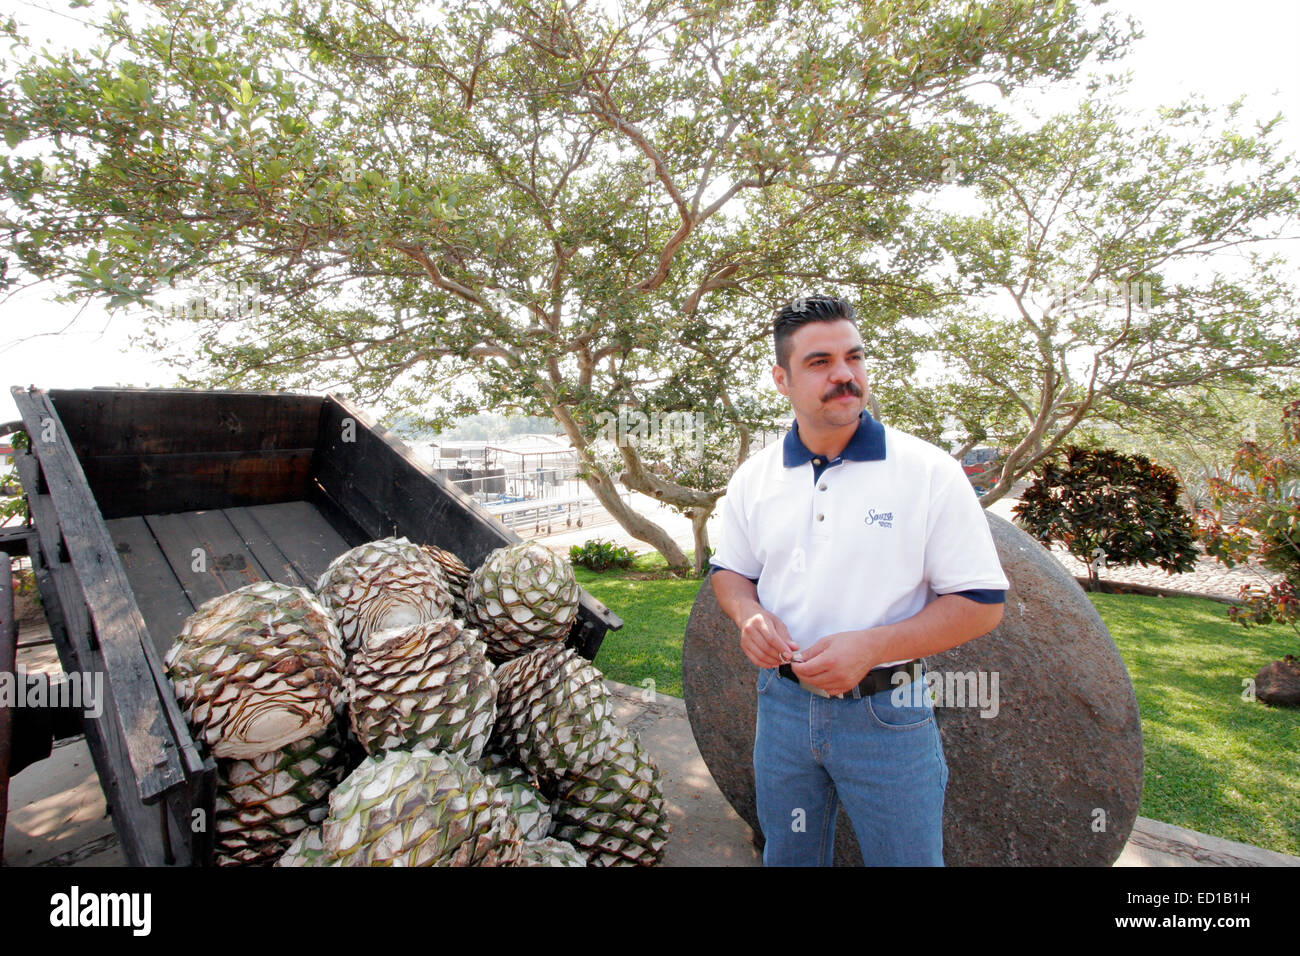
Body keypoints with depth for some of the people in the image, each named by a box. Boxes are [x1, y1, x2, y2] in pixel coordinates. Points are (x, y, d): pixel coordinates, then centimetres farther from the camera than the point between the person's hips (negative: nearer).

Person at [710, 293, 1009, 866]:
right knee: (786, 856, 24)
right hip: (782, 704, 3)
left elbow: (982, 604, -11)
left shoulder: (930, 472, -13)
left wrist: (871, 647, -22)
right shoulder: (754, 478, -2)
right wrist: (749, 614, -12)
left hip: (886, 714, -3)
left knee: (905, 856, 17)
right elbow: (730, 571, 10)